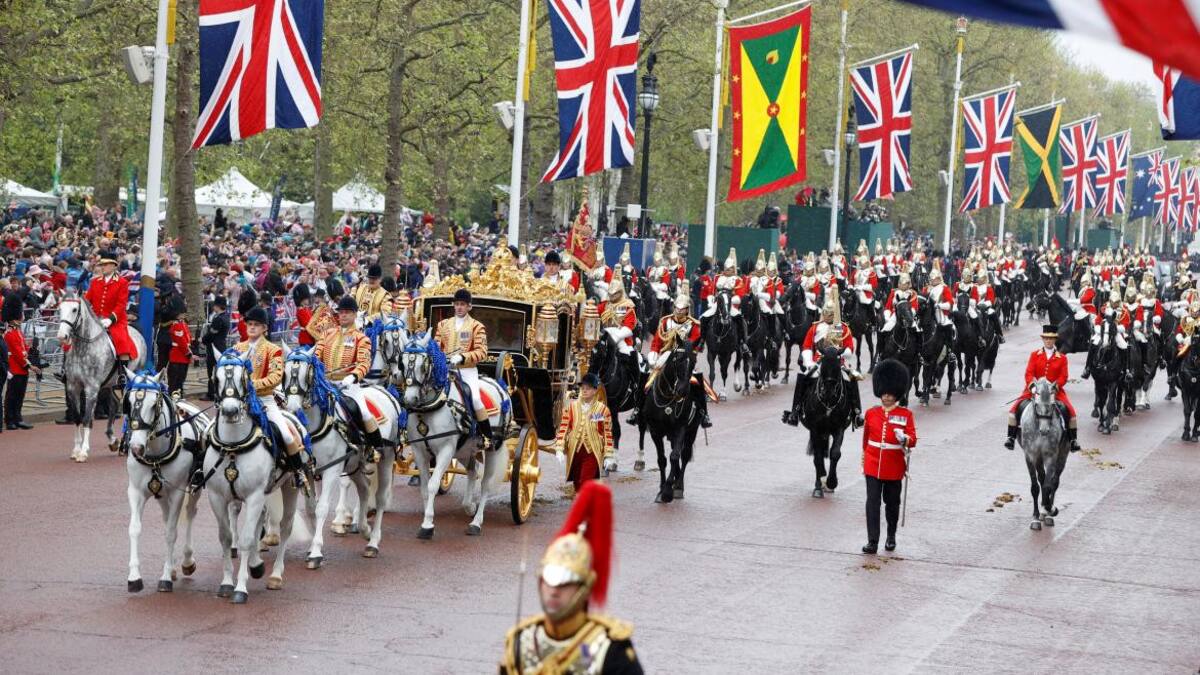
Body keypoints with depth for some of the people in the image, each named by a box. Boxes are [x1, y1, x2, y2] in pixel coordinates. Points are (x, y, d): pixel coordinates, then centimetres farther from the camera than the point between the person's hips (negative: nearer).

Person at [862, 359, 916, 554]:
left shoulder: (906, 414, -3)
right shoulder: (871, 413, 4)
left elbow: (913, 439, -9)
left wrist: (904, 439, -32)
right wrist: (864, 459, 20)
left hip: (894, 468, -1)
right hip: (873, 465, 1)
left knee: (892, 502, 12)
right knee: (873, 501, -8)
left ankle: (891, 536, 30)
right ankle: (872, 541, -10)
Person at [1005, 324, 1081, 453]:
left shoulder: (1062, 358, 5)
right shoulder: (1035, 355, 7)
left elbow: (1063, 377, -2)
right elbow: (1029, 373, -1)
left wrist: (1054, 386, -20)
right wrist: (1032, 385, -20)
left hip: (1055, 390, 0)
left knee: (1070, 410, -18)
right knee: (1016, 407, -17)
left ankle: (1073, 439, -4)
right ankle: (1011, 437, -9)